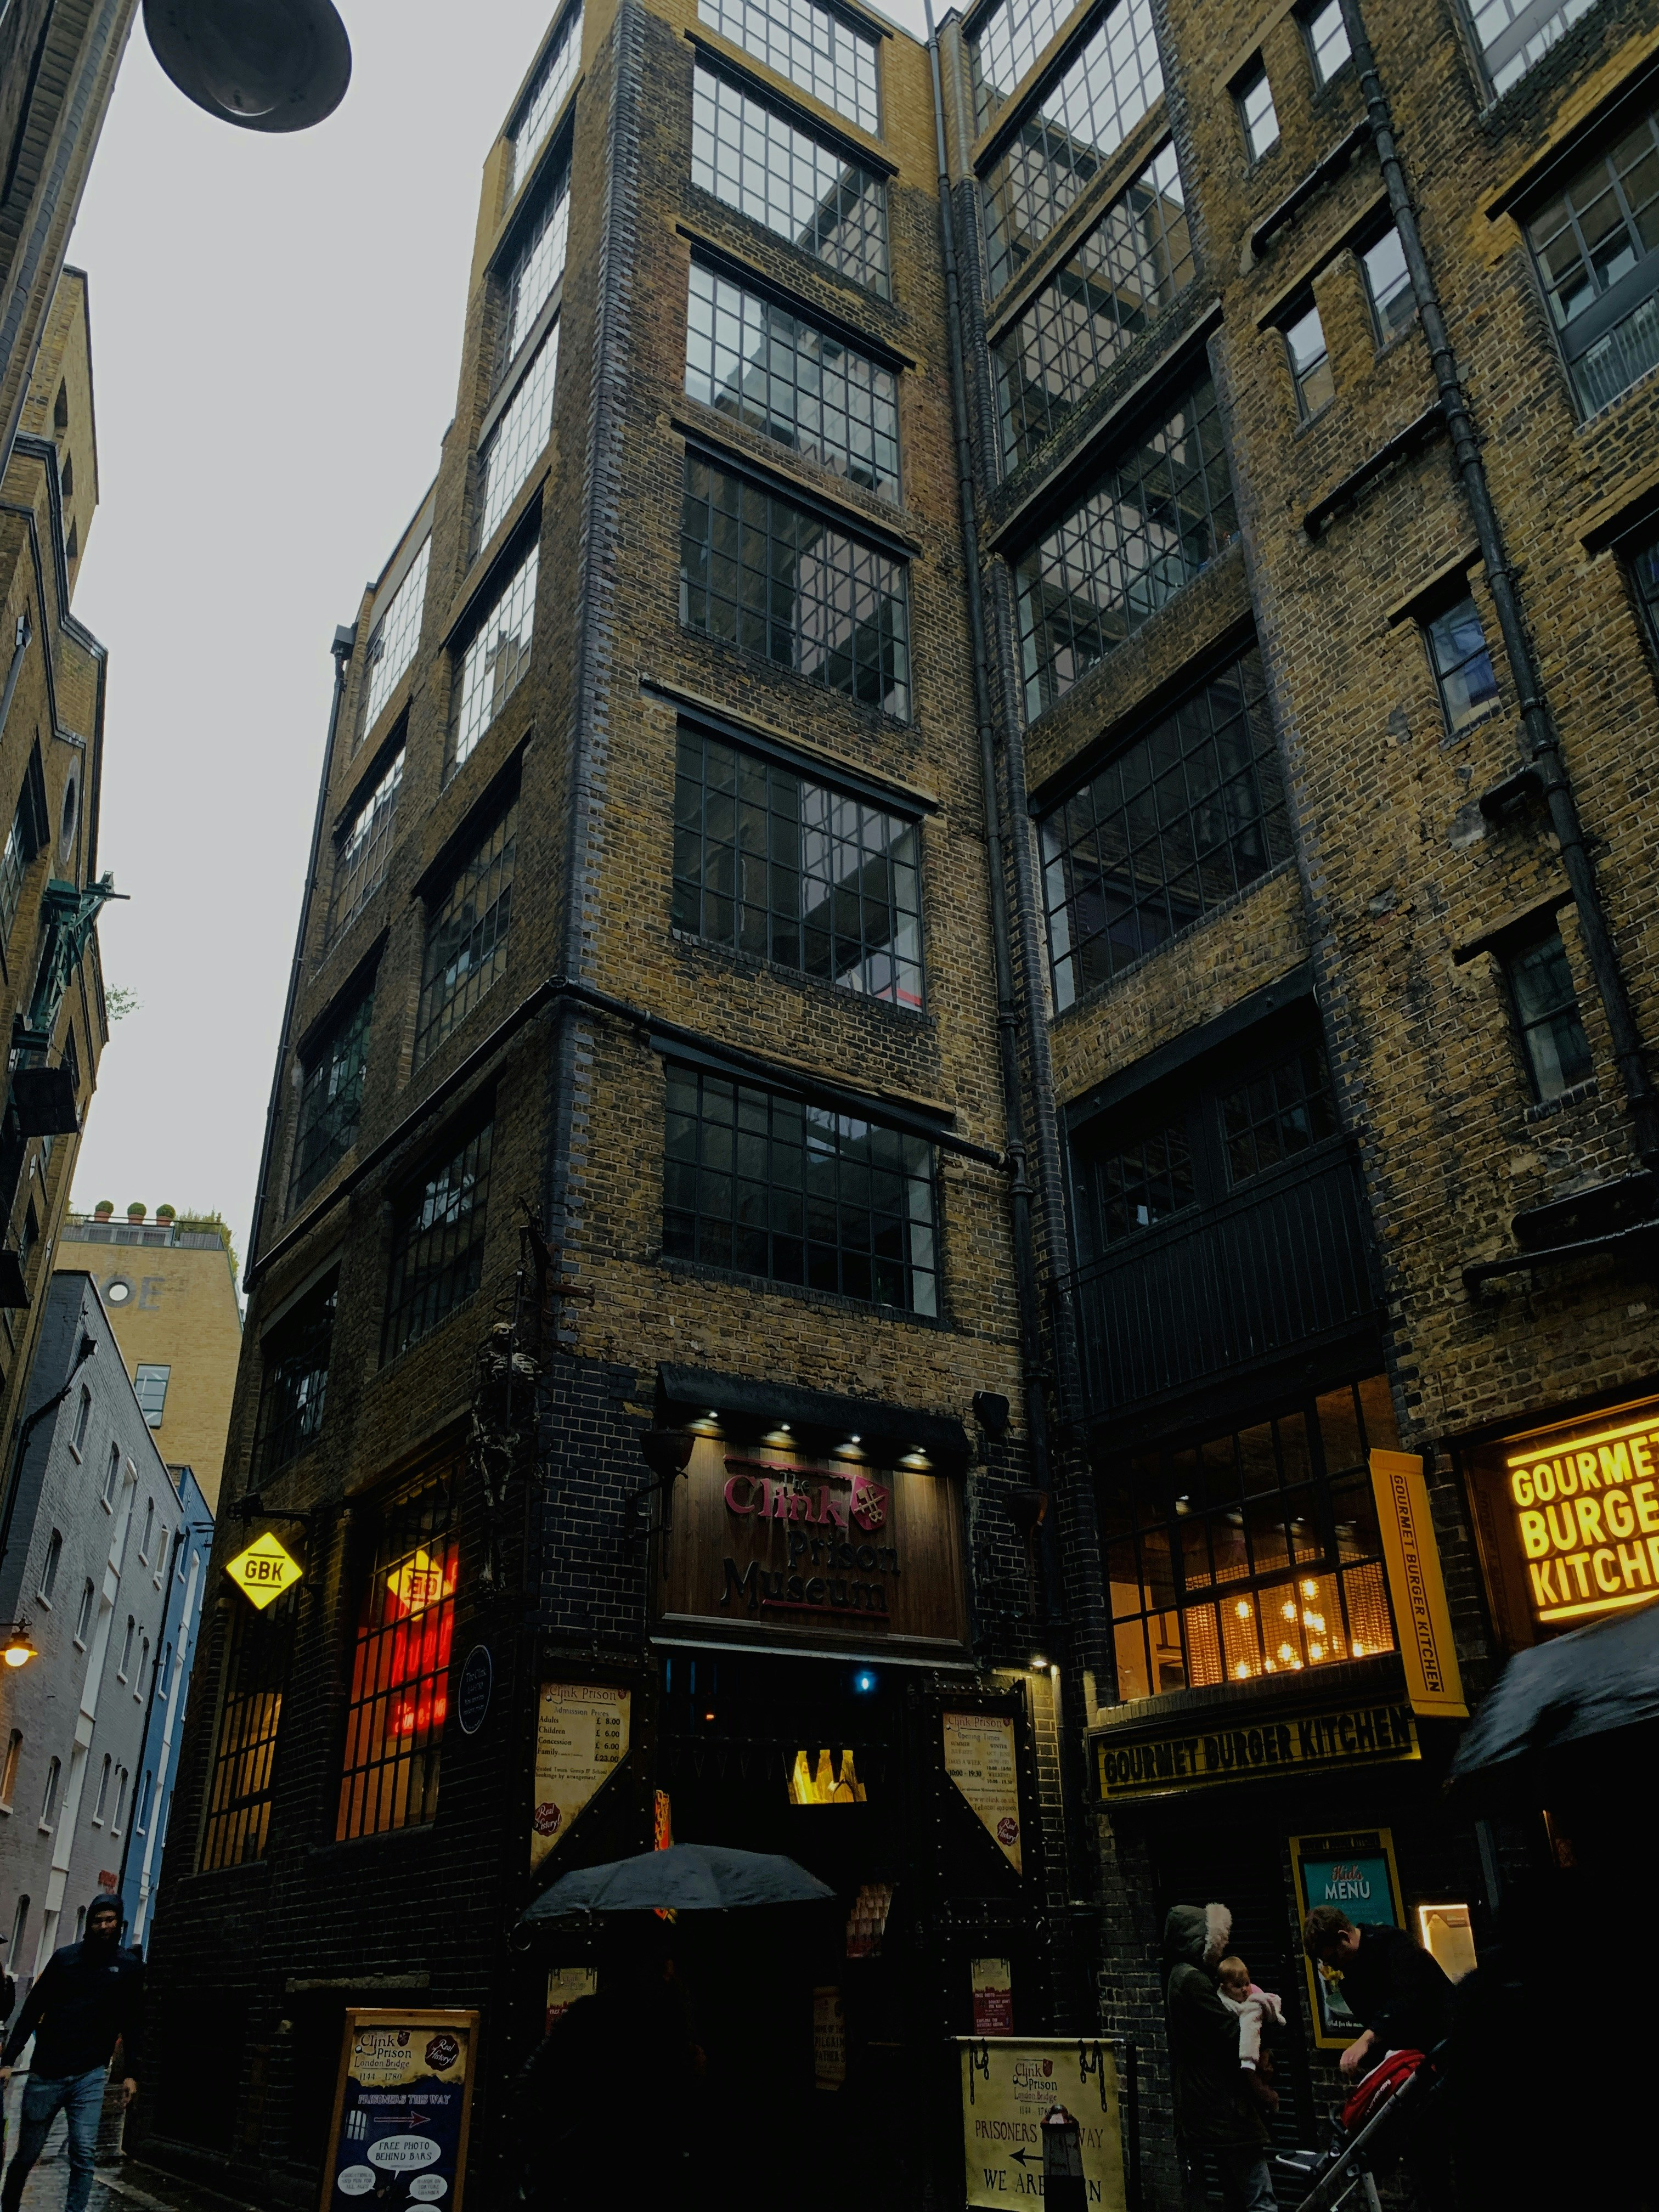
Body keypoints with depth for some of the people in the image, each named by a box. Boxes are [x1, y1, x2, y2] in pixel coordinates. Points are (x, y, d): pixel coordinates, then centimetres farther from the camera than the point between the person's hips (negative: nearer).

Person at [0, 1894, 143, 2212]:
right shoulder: (64, 1957, 3)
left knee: (83, 2156, -10)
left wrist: (132, 2074, 1)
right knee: (26, 2155, 10)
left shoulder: (129, 1967, 3)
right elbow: (32, 2011, 5)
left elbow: (133, 2025, 6)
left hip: (90, 2076, -1)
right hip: (46, 2073, 1)